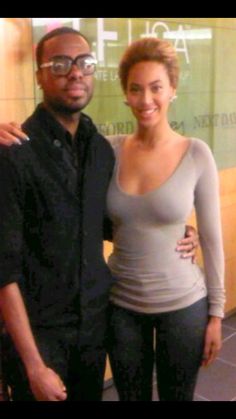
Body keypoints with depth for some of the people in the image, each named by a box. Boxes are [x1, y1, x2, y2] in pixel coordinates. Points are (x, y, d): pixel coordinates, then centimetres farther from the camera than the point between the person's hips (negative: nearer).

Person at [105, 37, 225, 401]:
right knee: (131, 396, 20)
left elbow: (211, 238, -6)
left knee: (177, 397, 19)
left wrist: (216, 312, -2)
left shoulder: (196, 154, -11)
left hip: (183, 304, -1)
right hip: (121, 304, 2)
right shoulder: (110, 150, -5)